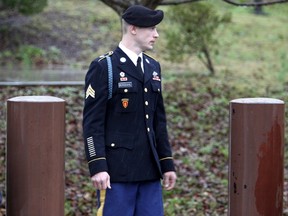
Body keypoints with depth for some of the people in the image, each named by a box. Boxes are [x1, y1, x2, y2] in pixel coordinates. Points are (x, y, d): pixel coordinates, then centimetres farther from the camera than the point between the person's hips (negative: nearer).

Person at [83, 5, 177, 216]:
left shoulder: (153, 67, 14)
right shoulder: (104, 67, -8)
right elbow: (92, 122, -11)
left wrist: (167, 164, 14)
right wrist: (98, 167, -18)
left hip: (149, 169, 7)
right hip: (117, 170, -7)